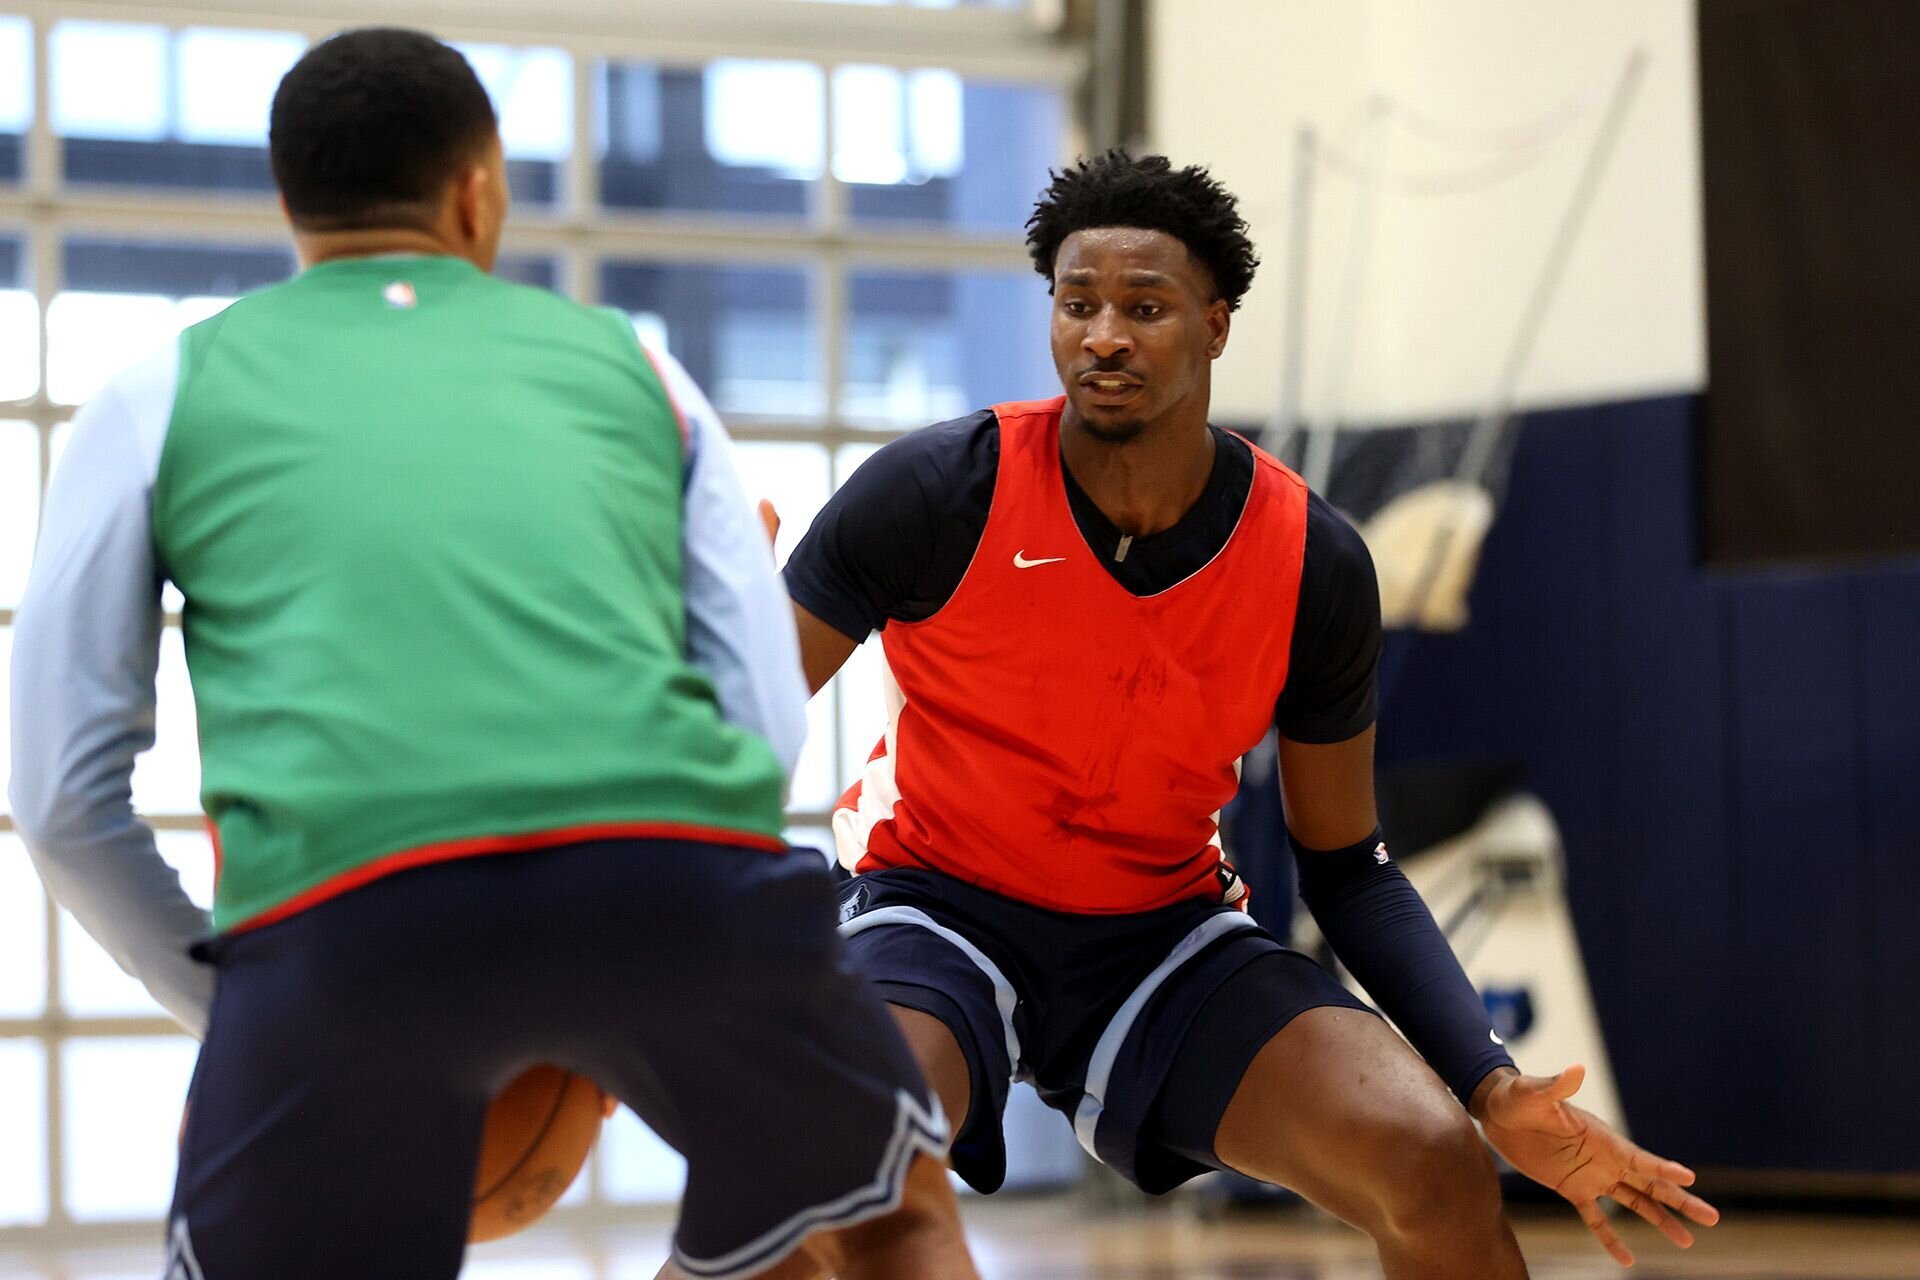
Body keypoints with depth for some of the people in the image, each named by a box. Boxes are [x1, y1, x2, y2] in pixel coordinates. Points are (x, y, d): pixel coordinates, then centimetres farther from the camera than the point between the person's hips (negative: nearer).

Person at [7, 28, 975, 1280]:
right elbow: (772, 725, 21)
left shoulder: (166, 392, 25)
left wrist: (226, 1003, 33)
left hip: (339, 906, -1)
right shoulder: (626, 360, 29)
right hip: (682, 868, 1)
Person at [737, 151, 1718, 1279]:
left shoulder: (1314, 566, -8)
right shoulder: (939, 494, -16)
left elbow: (1348, 865, 2)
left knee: (1441, 1169, -19)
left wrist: (1497, 1090, -10)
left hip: (1168, 934, 3)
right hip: (938, 910, -3)